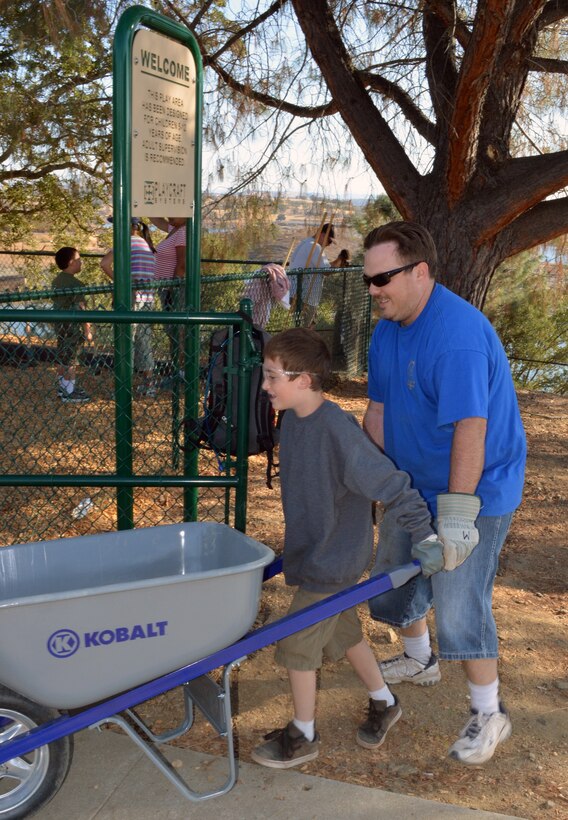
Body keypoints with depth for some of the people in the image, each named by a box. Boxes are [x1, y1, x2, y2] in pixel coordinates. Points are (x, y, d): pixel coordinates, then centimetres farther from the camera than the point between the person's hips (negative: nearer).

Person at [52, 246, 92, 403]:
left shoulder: (57, 281, 9)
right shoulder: (75, 283, -18)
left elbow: (57, 304, 15)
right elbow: (80, 308, -19)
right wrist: (87, 330, -15)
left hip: (60, 324, 9)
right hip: (73, 326, -9)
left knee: (62, 357, 17)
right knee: (71, 359, -1)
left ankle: (63, 387, 27)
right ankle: (70, 392, 5)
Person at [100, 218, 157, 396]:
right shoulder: (148, 246, 17)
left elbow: (105, 263, -18)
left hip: (131, 297, -7)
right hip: (148, 298, 7)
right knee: (144, 341, 14)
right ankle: (148, 384, 18)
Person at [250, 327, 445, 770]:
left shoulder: (337, 430, -28)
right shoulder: (292, 420, -2)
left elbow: (391, 484, -23)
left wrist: (426, 536, -16)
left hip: (332, 562, -8)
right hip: (309, 551, 8)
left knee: (297, 644, 3)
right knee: (344, 632, 22)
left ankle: (303, 736, 24)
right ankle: (384, 703, 43)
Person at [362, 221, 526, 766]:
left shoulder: (458, 334, -29)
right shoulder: (386, 331, 1)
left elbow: (470, 429, -32)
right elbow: (377, 411, 6)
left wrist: (456, 515, -31)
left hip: (475, 491, -9)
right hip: (413, 484, 9)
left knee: (458, 605, -7)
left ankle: (488, 715, 15)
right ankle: (419, 662, 46)